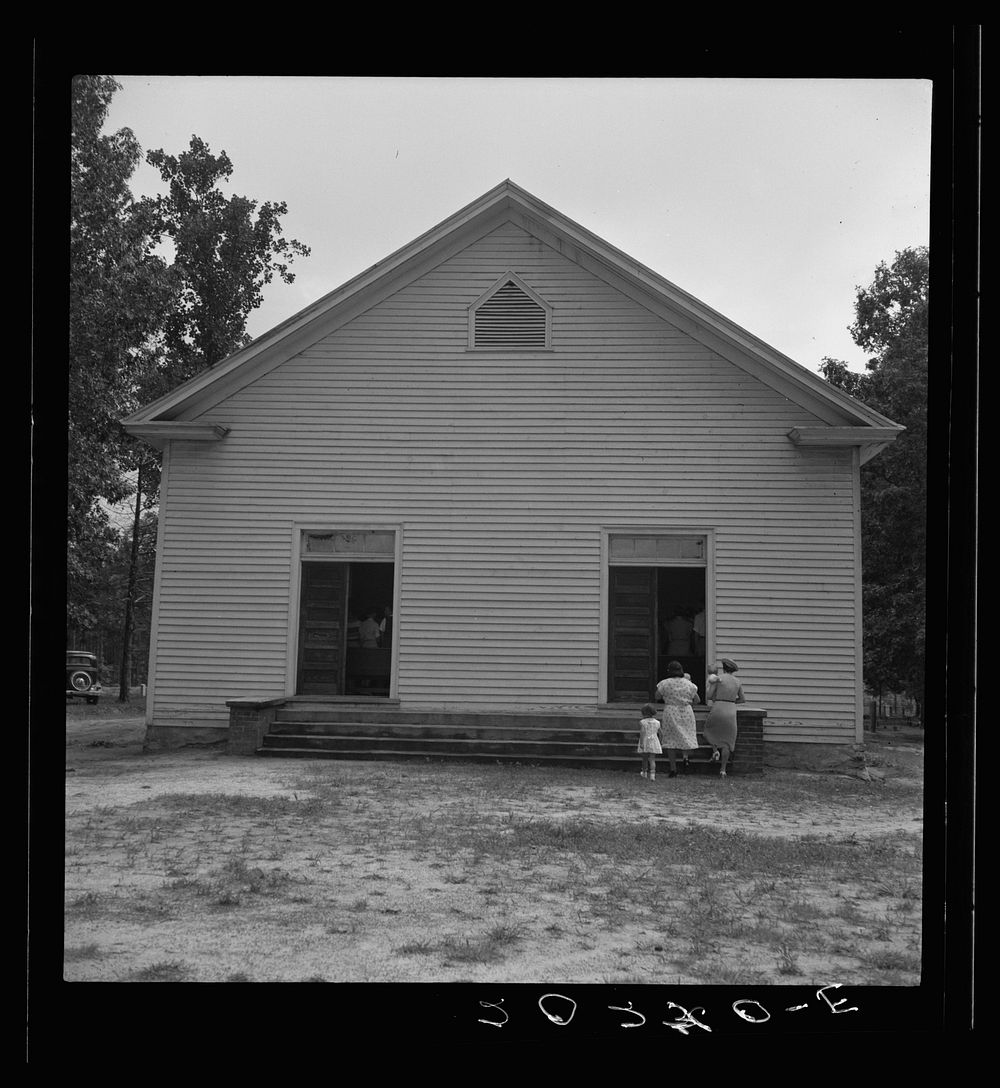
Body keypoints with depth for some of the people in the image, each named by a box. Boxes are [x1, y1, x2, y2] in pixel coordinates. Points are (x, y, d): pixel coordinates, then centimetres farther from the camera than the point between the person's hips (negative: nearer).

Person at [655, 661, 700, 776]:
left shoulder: (665, 684, -8)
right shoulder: (688, 684, -2)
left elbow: (657, 696, 3)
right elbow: (697, 700, 7)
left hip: (671, 714, -2)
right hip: (686, 713, 2)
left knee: (671, 740, 6)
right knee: (686, 736, 21)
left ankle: (673, 769, 4)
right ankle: (685, 756, -6)